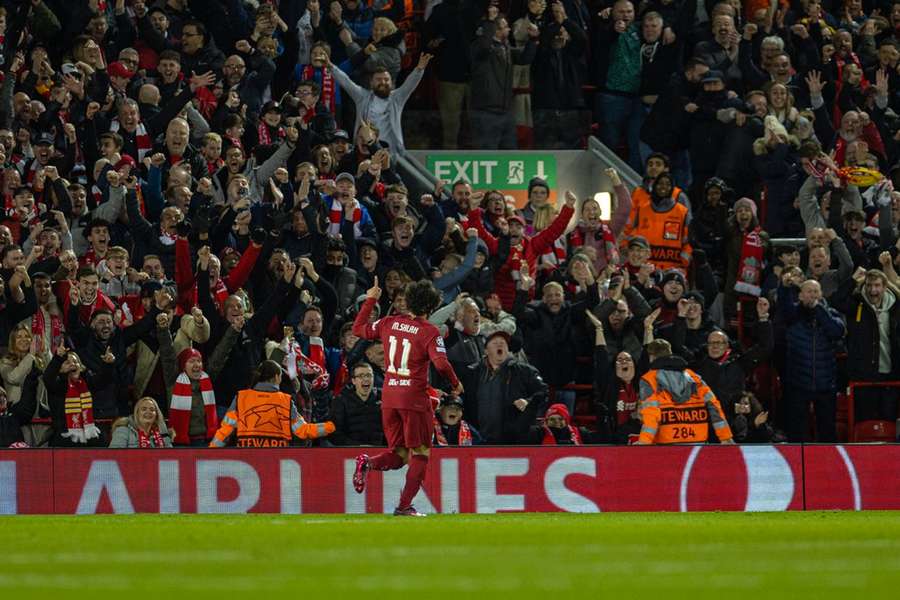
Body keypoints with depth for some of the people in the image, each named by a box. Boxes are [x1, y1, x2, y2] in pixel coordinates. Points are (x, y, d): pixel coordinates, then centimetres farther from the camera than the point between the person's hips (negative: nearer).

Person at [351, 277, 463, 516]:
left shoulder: (389, 323, 4)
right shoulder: (429, 332, -10)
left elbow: (358, 329, 19)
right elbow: (441, 364, -20)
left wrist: (370, 300, 27)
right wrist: (455, 384, -2)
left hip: (389, 397, 5)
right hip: (414, 398, -5)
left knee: (398, 456, 15)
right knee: (420, 454, 7)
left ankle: (368, 462, -16)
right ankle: (404, 506, -2)